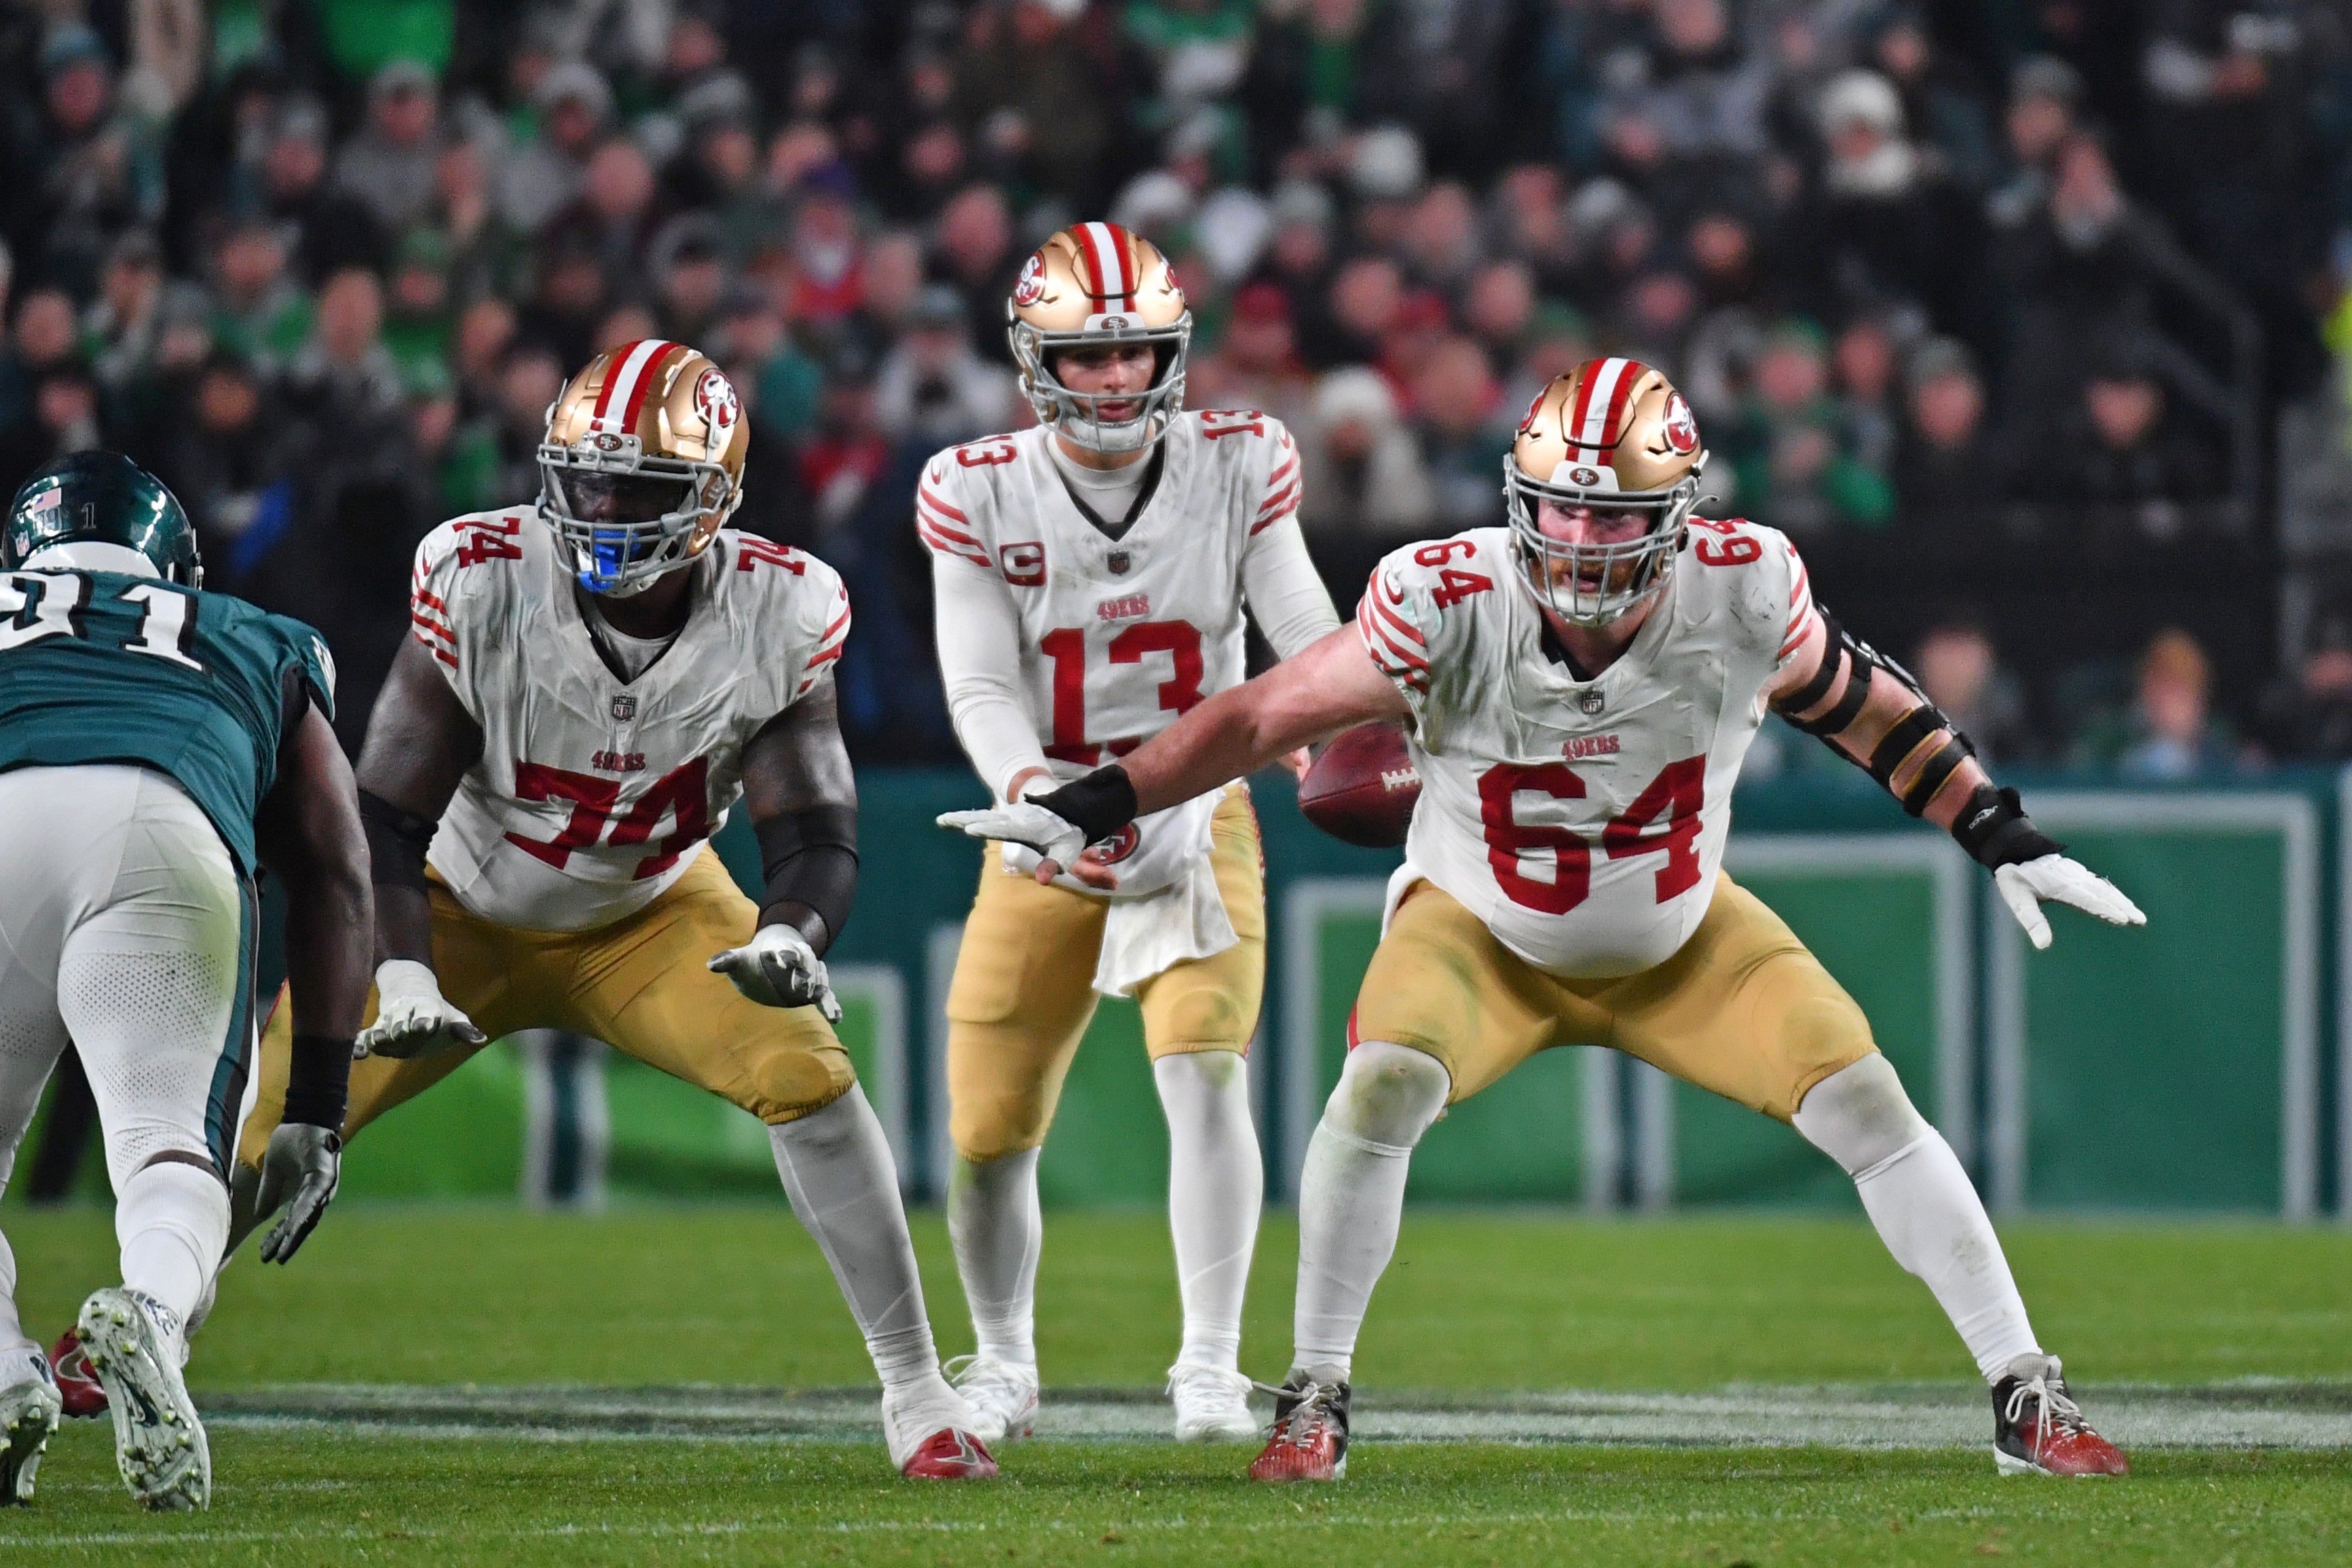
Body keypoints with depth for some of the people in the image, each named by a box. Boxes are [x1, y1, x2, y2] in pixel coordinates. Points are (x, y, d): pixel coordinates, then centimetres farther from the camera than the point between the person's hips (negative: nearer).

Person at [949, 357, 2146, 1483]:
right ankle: (1314, 1400, -12)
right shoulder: (1450, 604, -29)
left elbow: (1859, 707, -5)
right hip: (1482, 929, -1)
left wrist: (2007, 843, -1)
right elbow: (1263, 716, -18)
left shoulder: (1741, 593, -25)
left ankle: (2026, 1400, 1)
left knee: (1865, 1104, -10)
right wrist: (1085, 811, -19)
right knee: (1383, 1085, -28)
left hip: (1680, 938, 1)